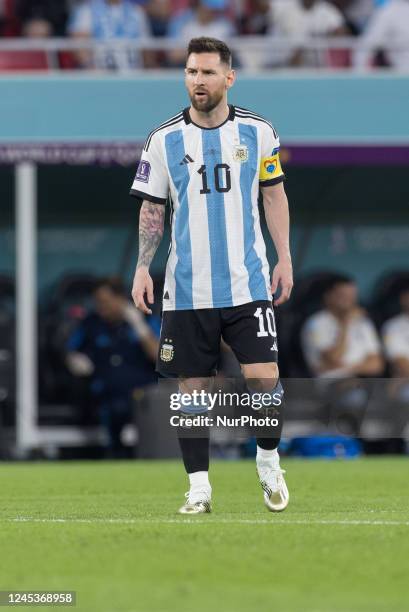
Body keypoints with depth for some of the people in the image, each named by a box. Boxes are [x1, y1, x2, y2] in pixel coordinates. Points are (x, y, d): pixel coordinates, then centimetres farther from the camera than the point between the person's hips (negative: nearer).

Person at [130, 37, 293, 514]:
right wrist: (143, 267, -2)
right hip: (187, 290, 0)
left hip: (247, 283, 0)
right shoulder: (164, 140, 1)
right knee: (192, 387, 1)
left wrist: (284, 258, 5)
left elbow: (273, 195, 10)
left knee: (264, 378, -8)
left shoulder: (258, 132, 2)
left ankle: (268, 462, 16)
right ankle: (199, 485, 11)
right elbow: (152, 208, 6)